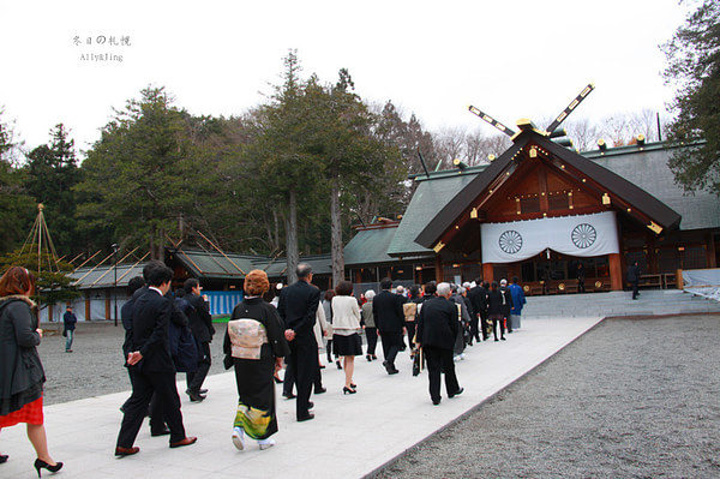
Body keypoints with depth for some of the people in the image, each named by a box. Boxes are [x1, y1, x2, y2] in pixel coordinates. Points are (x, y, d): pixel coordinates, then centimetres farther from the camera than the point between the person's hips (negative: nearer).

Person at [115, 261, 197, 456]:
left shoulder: (139, 301, 9)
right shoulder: (164, 303, -16)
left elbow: (134, 331, 12)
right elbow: (159, 333, -22)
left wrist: (133, 352, 13)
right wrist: (142, 353, -18)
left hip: (141, 363, 7)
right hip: (158, 362, -7)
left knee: (138, 402, 11)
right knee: (170, 401, 9)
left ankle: (124, 444, 10)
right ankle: (178, 436, 23)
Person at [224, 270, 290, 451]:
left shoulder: (238, 309, -2)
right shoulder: (267, 309, -14)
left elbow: (228, 337, 5)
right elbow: (277, 336, -10)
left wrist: (231, 356, 17)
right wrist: (280, 357, 2)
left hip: (240, 361, 4)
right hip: (262, 361, -4)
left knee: (246, 395, 20)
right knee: (262, 397, 9)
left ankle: (239, 426, 3)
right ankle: (263, 437, 17)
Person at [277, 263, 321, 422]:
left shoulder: (285, 290, 6)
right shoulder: (313, 291, -8)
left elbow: (279, 313, 2)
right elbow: (310, 316, -15)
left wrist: (286, 330, -3)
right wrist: (295, 331, -14)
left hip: (289, 337, 5)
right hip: (305, 337, -5)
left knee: (296, 371, 18)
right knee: (306, 372, 3)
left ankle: (303, 402, 34)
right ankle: (302, 412, 5)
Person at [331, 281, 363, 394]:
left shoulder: (334, 299, 5)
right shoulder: (352, 300, -10)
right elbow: (357, 316, 1)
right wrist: (357, 324, 21)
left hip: (337, 331, 6)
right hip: (350, 331, -5)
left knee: (345, 358, 18)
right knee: (350, 359, -1)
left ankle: (350, 381, 29)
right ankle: (347, 385, -6)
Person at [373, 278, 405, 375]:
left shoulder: (376, 298, 2)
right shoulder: (395, 297, -11)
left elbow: (375, 313, 7)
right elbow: (400, 312, -9)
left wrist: (378, 327, 14)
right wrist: (403, 325, 0)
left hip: (382, 327, 4)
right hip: (394, 326, -4)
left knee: (386, 346, 11)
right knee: (396, 344, 7)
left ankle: (391, 368, 14)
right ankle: (388, 360, -16)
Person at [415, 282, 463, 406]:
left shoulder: (426, 304, 6)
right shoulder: (451, 306, -3)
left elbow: (420, 323, 5)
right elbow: (455, 326, -2)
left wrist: (419, 340, 8)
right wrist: (453, 340, 12)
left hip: (428, 341, 2)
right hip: (445, 341, -2)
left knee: (433, 368, 6)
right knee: (448, 366, 16)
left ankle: (435, 397, 7)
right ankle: (452, 390, 34)